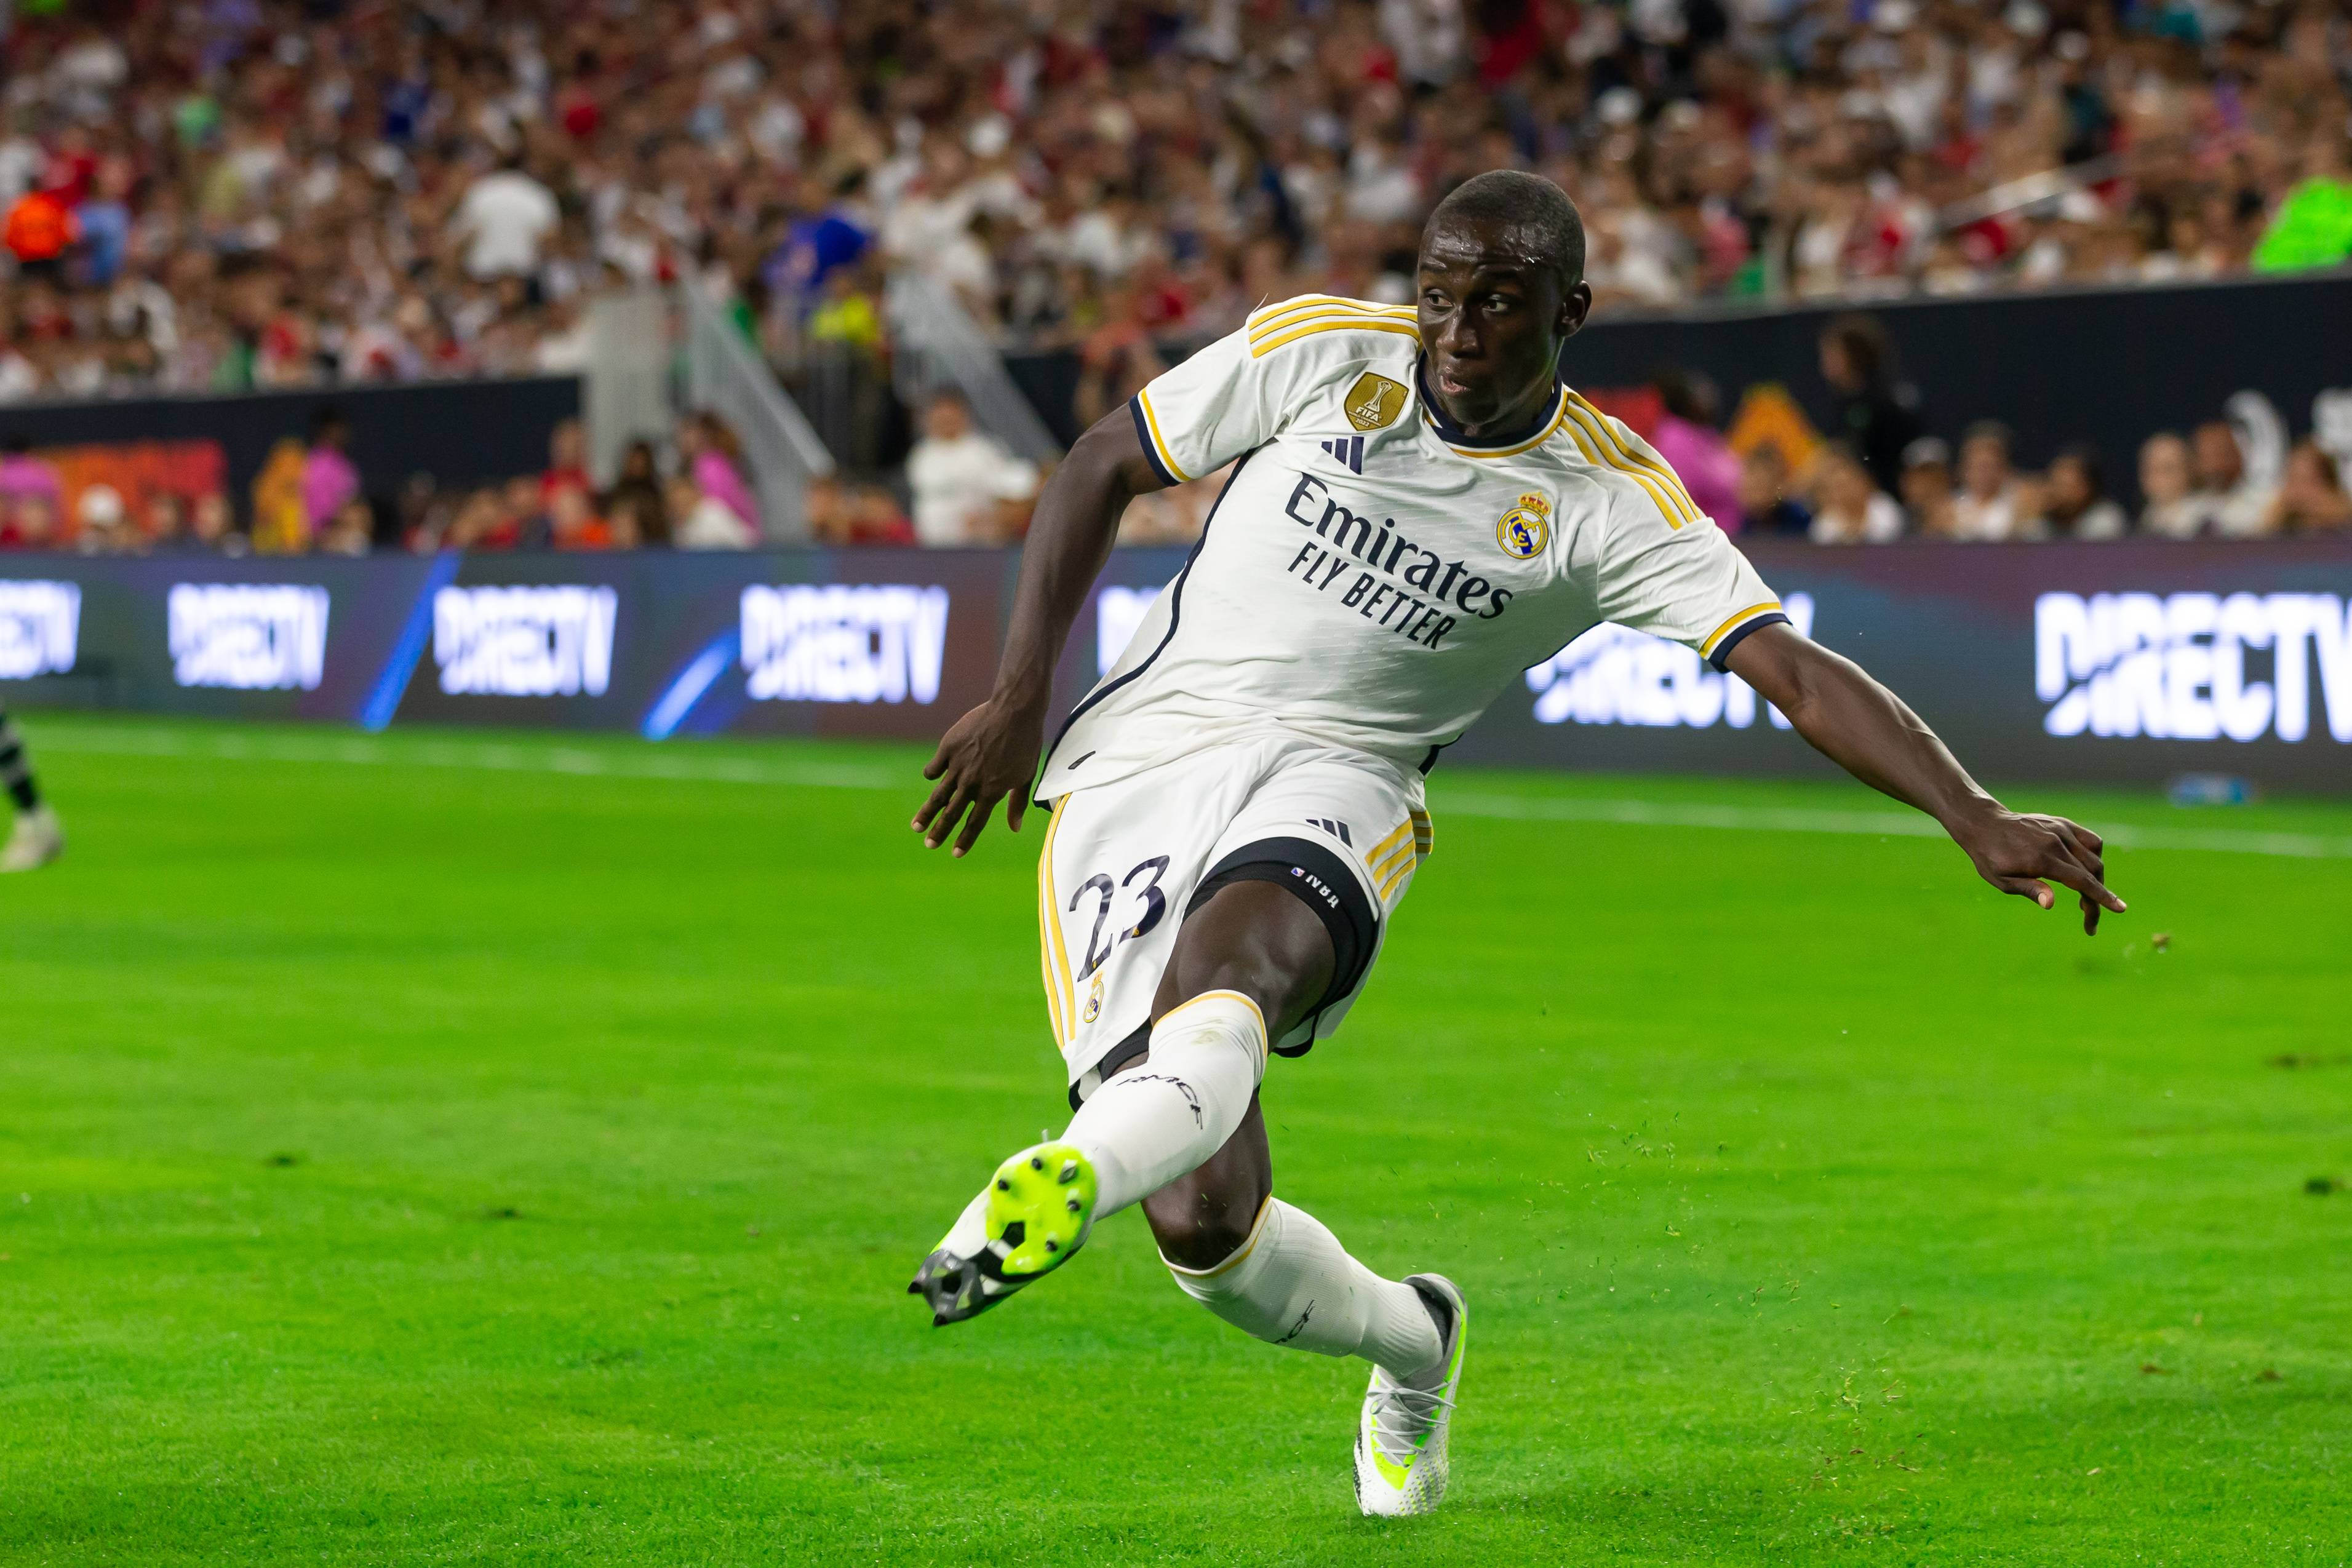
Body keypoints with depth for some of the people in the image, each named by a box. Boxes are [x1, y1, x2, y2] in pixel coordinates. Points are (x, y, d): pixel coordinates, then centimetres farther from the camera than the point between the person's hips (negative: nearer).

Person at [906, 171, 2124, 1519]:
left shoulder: (1611, 504, -1)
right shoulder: (1321, 352, 0)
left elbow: (1796, 671, -7)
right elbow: (1102, 471, 12)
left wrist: (1978, 820, -20)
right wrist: (1023, 696, 4)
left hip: (1331, 780, 0)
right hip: (1139, 761, 1)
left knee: (1233, 957, -39)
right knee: (1205, 1225, -11)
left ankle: (1074, 1174, -68)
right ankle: (1411, 1341, 20)